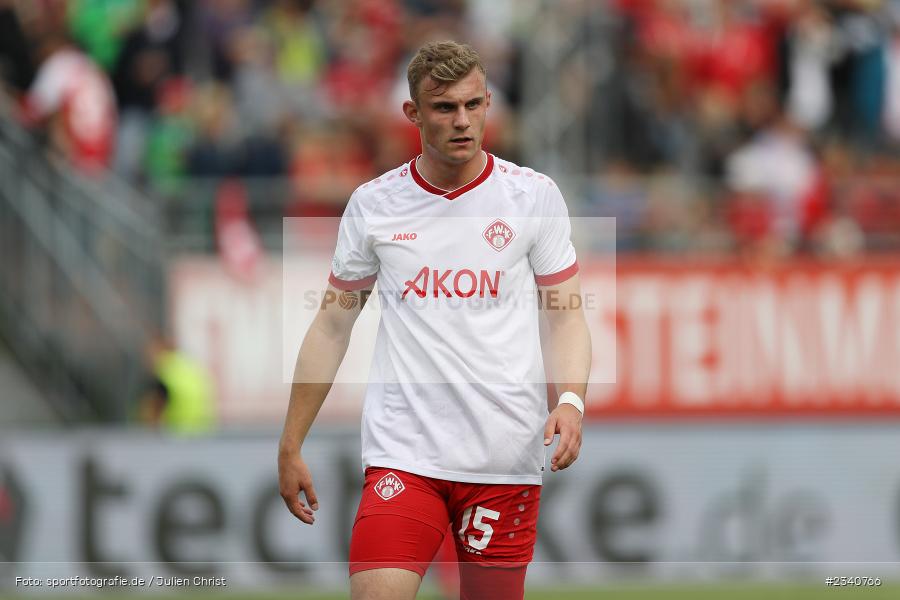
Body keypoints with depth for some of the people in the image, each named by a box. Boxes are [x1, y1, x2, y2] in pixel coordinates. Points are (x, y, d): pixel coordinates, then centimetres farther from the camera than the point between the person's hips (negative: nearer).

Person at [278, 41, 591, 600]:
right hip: (402, 456, 0)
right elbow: (332, 327, 13)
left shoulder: (535, 195, 3)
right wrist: (291, 445, 11)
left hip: (507, 459, 0)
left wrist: (571, 402, -13)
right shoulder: (373, 203, 5)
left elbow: (567, 317, 6)